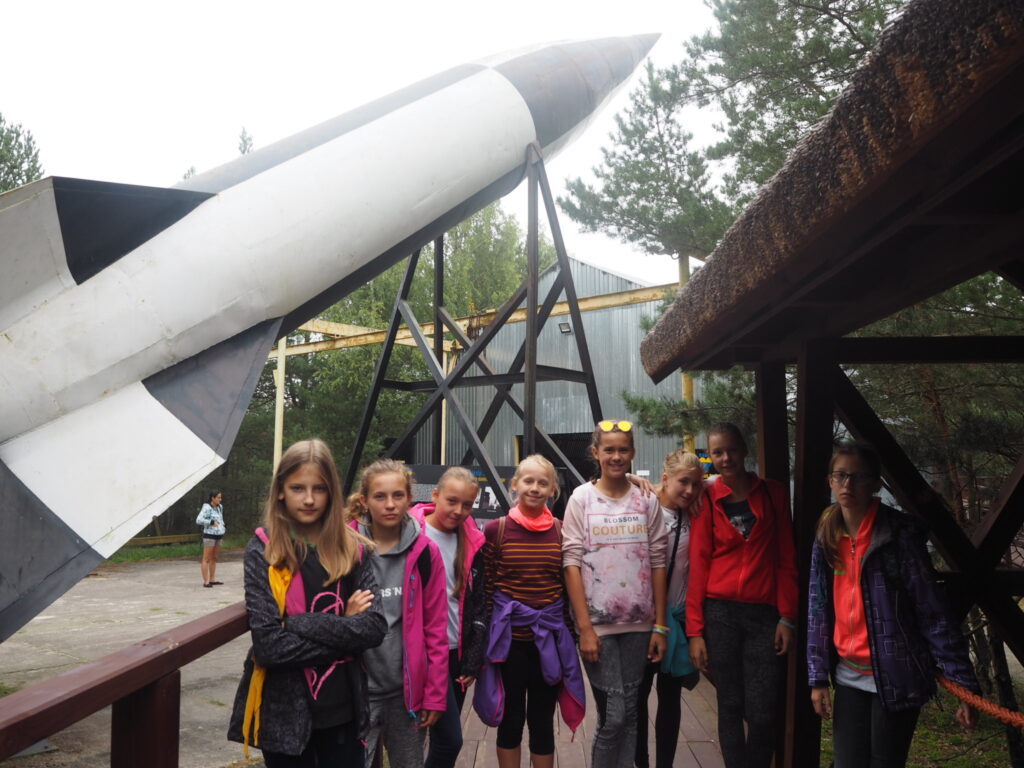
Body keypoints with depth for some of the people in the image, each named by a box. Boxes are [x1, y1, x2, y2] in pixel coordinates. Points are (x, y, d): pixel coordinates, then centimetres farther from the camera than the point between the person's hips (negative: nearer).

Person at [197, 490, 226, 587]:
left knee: (214, 558, 13)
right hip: (209, 535, -8)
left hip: (218, 536, 8)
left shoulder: (220, 507, 11)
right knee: (206, 559, -4)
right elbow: (198, 520, -20)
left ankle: (212, 579, 20)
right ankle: (206, 581, -4)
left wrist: (223, 527, 11)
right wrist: (211, 522, -23)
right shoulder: (207, 508, -12)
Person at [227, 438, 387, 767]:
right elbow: (268, 644, -16)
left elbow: (375, 626, -9)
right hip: (285, 712, -2)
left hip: (342, 708, 2)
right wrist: (342, 628, -13)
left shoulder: (353, 548, 0)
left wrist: (303, 624, -17)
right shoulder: (263, 551, -8)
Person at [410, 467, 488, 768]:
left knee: (444, 738, 13)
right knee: (450, 739, -10)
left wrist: (474, 658, 7)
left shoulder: (472, 543, 7)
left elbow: (478, 604, 12)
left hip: (457, 653, 6)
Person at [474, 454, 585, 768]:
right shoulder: (496, 529, -6)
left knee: (542, 720, 13)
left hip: (550, 638, 1)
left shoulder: (561, 530, 0)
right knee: (511, 719, 13)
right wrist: (484, 637, -3)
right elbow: (485, 587, -2)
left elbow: (569, 584, 5)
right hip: (509, 637, -1)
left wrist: (571, 633, 5)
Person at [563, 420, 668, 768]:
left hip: (638, 622, 3)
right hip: (597, 622, -2)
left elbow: (657, 563, 6)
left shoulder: (647, 501, 5)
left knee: (629, 710, 9)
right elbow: (571, 562, -6)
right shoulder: (582, 498, -2)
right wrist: (584, 627, -11)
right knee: (614, 713, -4)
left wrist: (660, 625, 2)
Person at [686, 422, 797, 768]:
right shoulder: (707, 500, 2)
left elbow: (786, 560, 6)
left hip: (764, 613, 1)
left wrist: (787, 617, -1)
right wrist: (695, 630, -3)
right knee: (730, 706, 6)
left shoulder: (772, 493, 5)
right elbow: (698, 565, 0)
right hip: (720, 612, 0)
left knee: (762, 714, -2)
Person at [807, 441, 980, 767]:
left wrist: (965, 682, -16)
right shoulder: (827, 537, 3)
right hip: (849, 678, 5)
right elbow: (818, 610, 5)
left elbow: (932, 611, -14)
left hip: (895, 679, -5)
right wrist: (818, 677, 3)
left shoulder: (899, 533, -13)